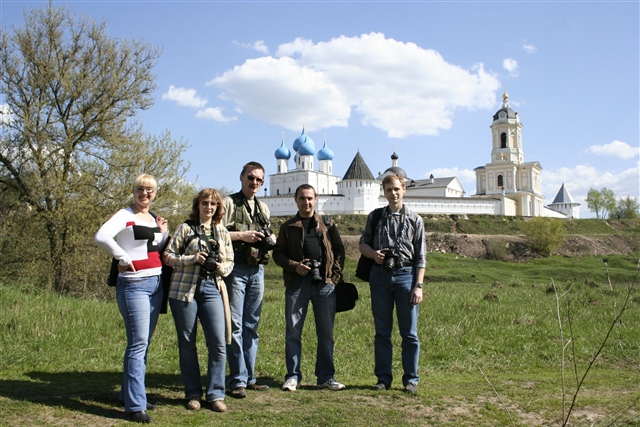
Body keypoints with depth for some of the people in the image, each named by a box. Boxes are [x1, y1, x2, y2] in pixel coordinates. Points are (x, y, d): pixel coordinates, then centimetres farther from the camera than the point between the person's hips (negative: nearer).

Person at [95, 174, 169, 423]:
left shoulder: (153, 219, 15)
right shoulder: (125, 216, -7)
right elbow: (101, 237, -24)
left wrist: (164, 233, 4)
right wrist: (124, 259, -17)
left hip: (156, 284, 8)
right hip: (134, 285, -8)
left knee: (143, 343, 13)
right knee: (138, 344, -9)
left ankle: (130, 394, 25)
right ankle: (135, 405, -3)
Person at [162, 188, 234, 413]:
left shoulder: (223, 233, 13)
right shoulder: (186, 228, 4)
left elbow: (230, 262, 16)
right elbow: (168, 255, 0)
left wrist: (221, 268, -6)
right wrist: (192, 259, -14)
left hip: (212, 289, 2)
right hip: (184, 289, -2)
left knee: (218, 343, -5)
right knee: (187, 344, 6)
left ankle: (216, 394, 8)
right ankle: (193, 394, 19)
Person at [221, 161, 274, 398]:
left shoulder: (263, 208, 18)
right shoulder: (228, 203, -1)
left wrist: (270, 240, 3)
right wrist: (241, 236, -17)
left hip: (257, 270, 6)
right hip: (236, 269, -6)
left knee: (252, 325, 10)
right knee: (235, 325, -4)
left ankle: (249, 377, 18)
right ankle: (238, 380, 2)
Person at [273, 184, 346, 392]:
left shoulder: (327, 224, 13)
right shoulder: (288, 227, 12)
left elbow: (339, 250, 11)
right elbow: (278, 253, 8)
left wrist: (335, 275, -1)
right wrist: (294, 266, -9)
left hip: (325, 282, 0)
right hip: (297, 283, 0)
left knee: (326, 333, 5)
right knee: (293, 331, 3)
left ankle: (326, 376, 16)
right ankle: (293, 376, 13)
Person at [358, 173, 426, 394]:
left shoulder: (414, 220, 5)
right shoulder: (375, 216, 10)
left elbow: (420, 257, 4)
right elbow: (363, 243, 15)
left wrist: (418, 286, -4)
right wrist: (373, 253, -8)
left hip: (405, 275, -1)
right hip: (380, 275, 2)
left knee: (409, 332, 2)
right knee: (382, 331, 7)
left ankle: (411, 379, 12)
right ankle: (383, 377, 16)